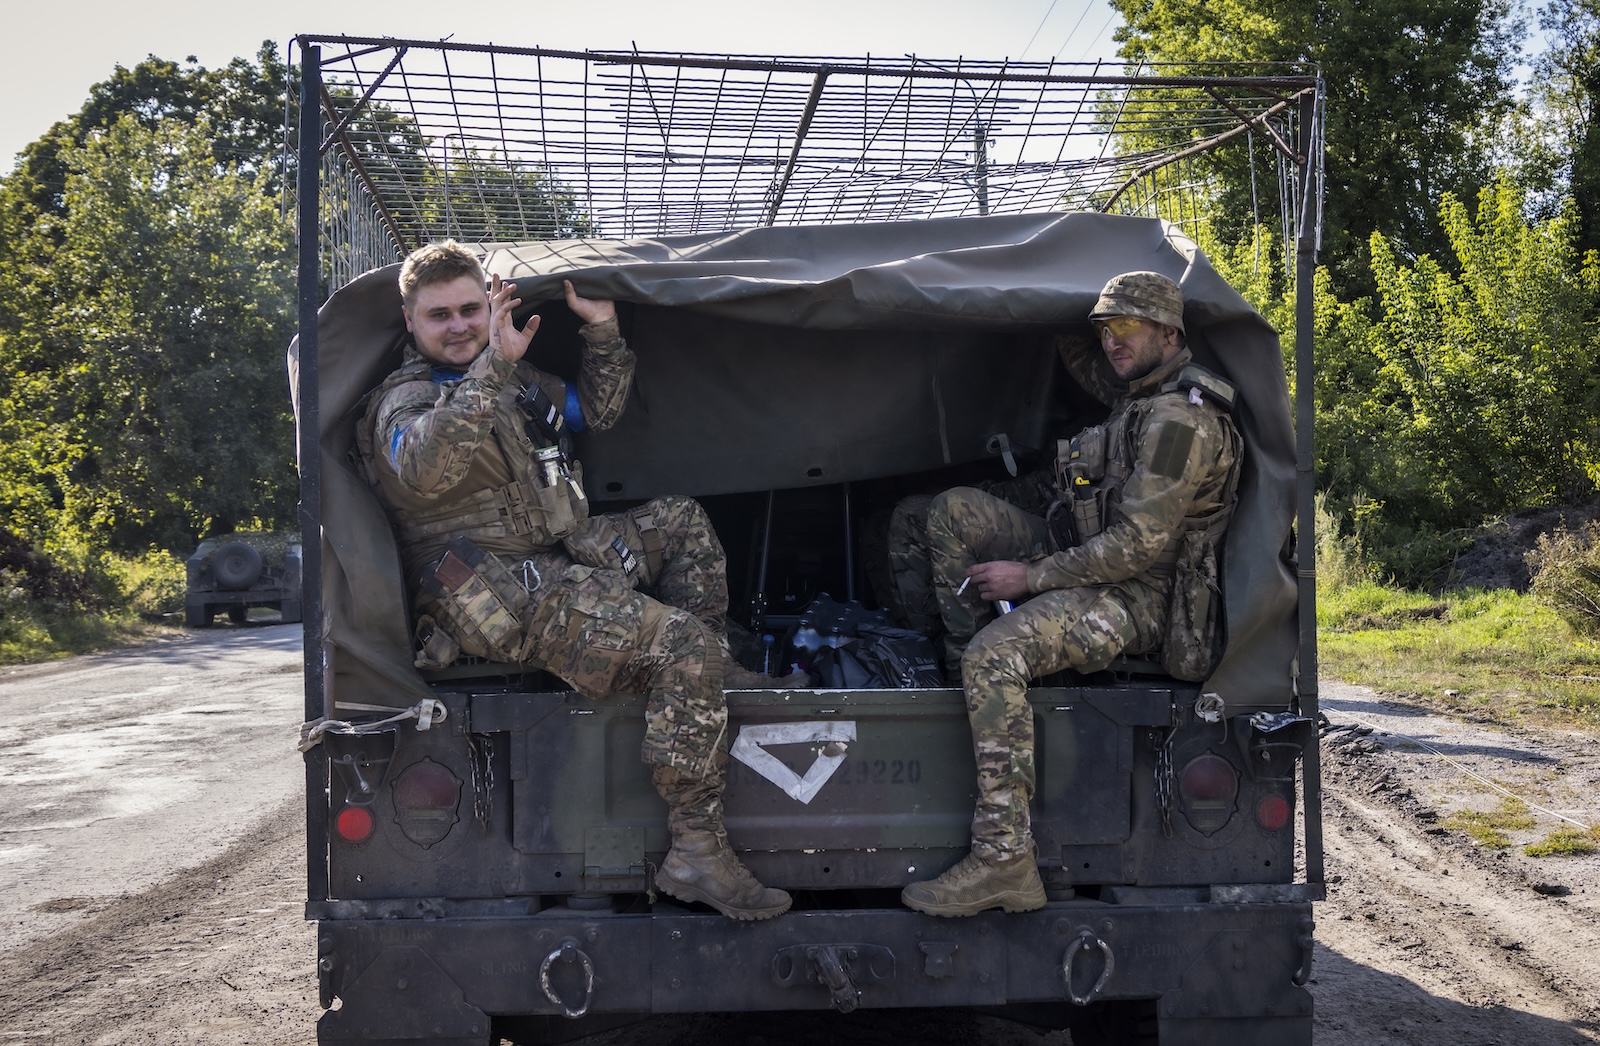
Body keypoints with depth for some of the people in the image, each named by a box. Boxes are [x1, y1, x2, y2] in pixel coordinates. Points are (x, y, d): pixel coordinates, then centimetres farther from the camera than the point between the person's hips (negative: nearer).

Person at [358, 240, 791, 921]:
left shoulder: (516, 377, 19)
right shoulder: (405, 399, -7)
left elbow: (595, 410, 33)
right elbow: (424, 470, -31)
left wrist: (603, 333, 17)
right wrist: (494, 366, -35)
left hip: (567, 553, 9)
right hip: (512, 601, -9)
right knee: (683, 646, -24)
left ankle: (717, 675, 13)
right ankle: (695, 854, -24)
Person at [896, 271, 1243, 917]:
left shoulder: (1180, 420, -17)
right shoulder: (1142, 402, 17)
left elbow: (1139, 545, -23)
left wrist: (1030, 577, -18)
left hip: (1135, 600, -10)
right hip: (1093, 566, 10)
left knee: (996, 654, -34)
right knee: (954, 510, 6)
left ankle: (1003, 859, -36)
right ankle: (961, 660, 5)